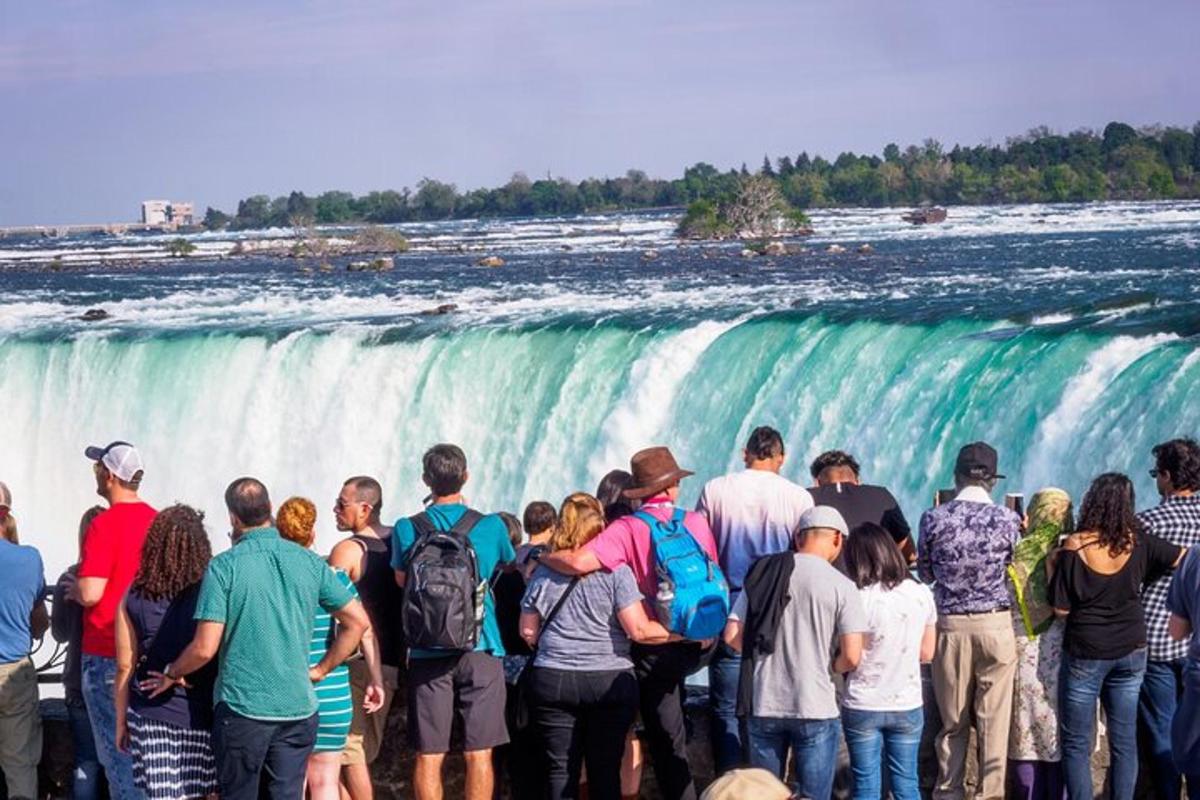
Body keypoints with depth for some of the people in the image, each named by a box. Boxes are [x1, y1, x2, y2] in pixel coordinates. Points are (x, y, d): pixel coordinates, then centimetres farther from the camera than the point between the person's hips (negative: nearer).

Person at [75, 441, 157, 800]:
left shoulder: (105, 525, -16)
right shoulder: (157, 521, 5)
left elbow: (91, 593, -23)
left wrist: (74, 589, -1)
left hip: (106, 654, -7)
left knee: (115, 747, -1)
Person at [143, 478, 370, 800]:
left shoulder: (225, 566, -10)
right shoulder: (309, 562, 2)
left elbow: (205, 648, -13)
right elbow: (357, 621, 6)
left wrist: (171, 674, 6)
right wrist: (320, 670, 14)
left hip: (242, 707, -3)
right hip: (298, 706, 3)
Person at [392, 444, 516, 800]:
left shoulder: (407, 530, -1)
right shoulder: (490, 526, 0)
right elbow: (509, 565, 20)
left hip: (427, 652, 0)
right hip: (481, 650, 0)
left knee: (428, 756, 3)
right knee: (479, 754, 3)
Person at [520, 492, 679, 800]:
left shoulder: (544, 573, 4)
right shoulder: (615, 571, -6)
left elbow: (528, 632, 10)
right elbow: (639, 630, -11)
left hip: (552, 680, 2)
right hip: (609, 681, -2)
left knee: (561, 770, 4)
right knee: (606, 771, 4)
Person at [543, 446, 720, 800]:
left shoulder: (628, 529, -14)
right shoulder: (697, 523, -2)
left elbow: (579, 562, -27)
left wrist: (539, 556, -8)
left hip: (653, 649, -3)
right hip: (692, 642, 3)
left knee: (667, 743, 5)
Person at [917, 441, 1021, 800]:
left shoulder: (934, 519, -6)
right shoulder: (1008, 519, -7)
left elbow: (925, 573, 7)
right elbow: (1015, 570, 5)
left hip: (951, 626, 1)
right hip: (995, 624, -1)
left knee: (952, 721, 10)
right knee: (994, 719, 4)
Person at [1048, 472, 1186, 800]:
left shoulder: (1074, 547, -15)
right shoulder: (1139, 543, -5)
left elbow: (1061, 608, -11)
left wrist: (1052, 567, 2)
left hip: (1086, 653, -3)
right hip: (1131, 652, 4)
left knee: (1076, 743, 5)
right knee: (1124, 741, 11)